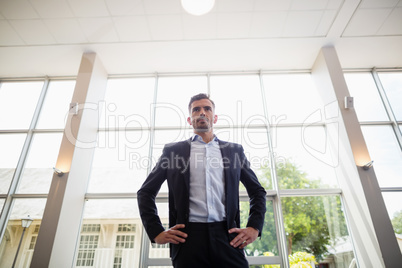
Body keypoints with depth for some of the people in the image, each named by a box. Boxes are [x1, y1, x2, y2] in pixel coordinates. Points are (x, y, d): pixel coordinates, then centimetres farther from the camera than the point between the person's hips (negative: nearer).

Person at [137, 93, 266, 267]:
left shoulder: (234, 150, 15)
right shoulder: (172, 150, 10)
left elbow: (257, 191, 19)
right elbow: (145, 192, 12)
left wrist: (254, 228, 5)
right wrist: (156, 232, 1)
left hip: (227, 238, 1)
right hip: (188, 238, 0)